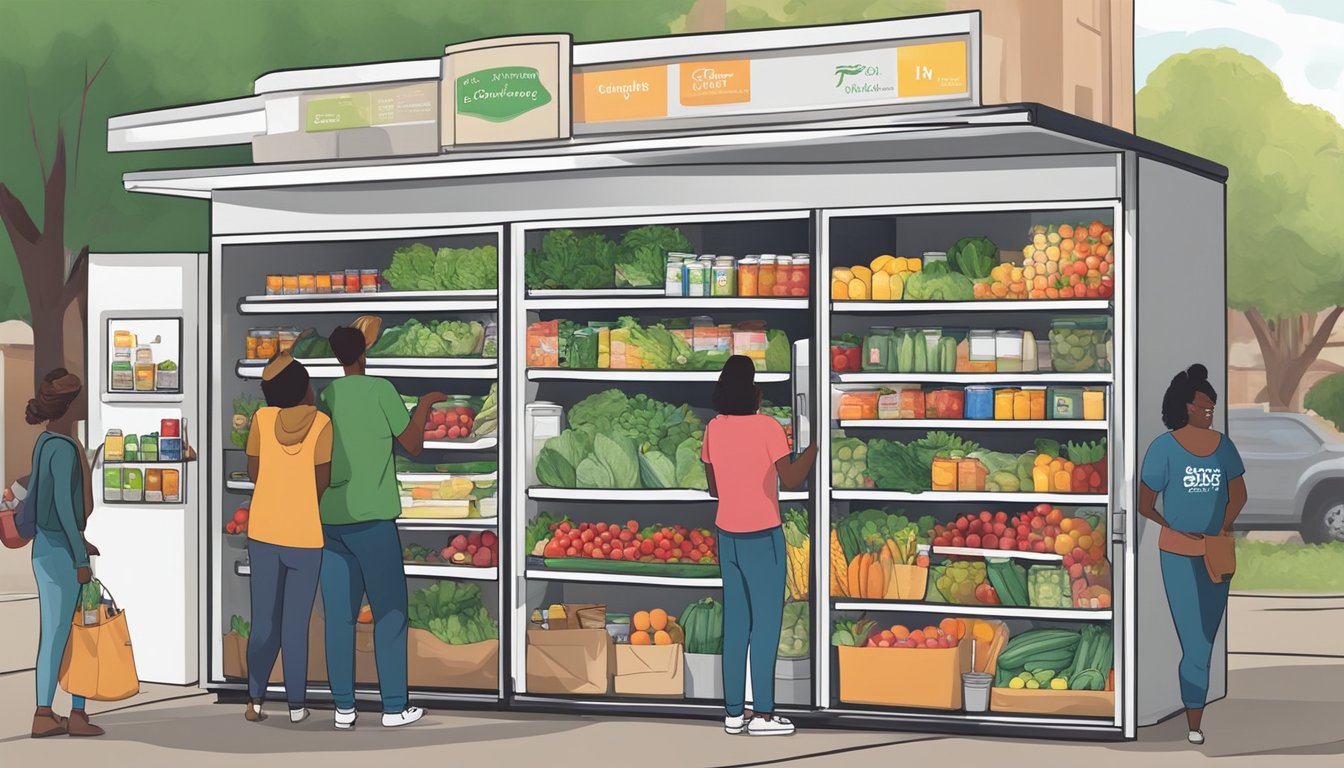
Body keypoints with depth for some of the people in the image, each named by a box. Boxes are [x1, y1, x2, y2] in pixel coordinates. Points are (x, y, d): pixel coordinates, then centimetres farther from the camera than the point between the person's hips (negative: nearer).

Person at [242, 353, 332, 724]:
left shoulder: (262, 418, -2)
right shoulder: (320, 423, -9)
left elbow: (252, 472, 4)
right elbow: (323, 482, -7)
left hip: (263, 533, 2)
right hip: (306, 536, -2)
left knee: (264, 622, 10)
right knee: (296, 624, 5)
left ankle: (255, 699, 5)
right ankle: (296, 704, 9)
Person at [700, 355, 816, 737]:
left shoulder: (713, 429, 3)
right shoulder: (768, 427, -13)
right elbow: (791, 480, -18)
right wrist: (814, 444, -5)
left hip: (727, 534, 6)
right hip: (762, 536, -5)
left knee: (735, 623, 10)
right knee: (766, 622, 1)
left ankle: (734, 712, 12)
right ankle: (762, 714, 1)